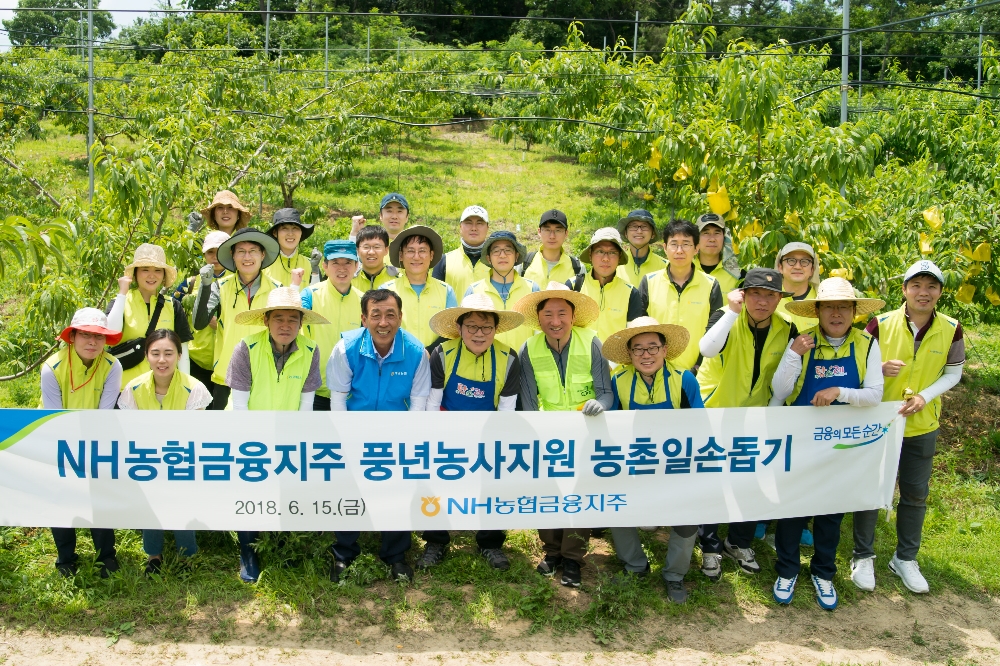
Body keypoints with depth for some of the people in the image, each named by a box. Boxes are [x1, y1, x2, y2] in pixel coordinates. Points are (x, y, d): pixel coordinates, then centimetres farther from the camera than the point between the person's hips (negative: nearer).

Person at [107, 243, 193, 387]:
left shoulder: (173, 307, 7)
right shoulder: (121, 302, 4)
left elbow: (183, 352, 7)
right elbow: (111, 334, -16)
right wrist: (122, 293, -11)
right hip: (127, 385, -1)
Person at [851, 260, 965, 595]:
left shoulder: (951, 330, -6)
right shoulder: (881, 324, -12)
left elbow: (953, 373, 4)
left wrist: (924, 397, -13)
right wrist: (881, 368, -25)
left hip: (922, 426, 2)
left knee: (916, 493, 12)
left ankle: (905, 558, 30)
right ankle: (863, 557, 22)